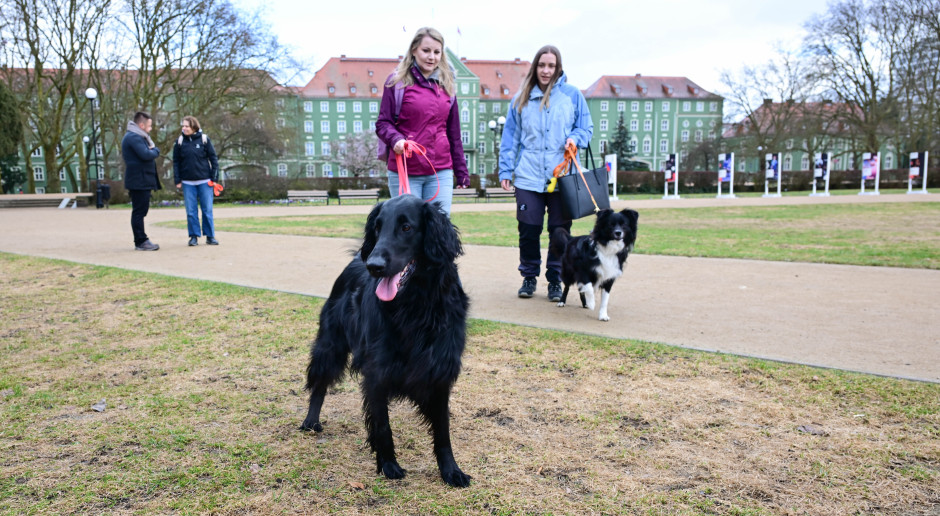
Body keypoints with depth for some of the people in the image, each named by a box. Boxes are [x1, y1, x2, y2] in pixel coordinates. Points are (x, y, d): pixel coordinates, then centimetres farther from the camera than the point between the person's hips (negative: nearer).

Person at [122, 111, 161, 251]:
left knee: (140, 211, 13)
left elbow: (150, 152, 19)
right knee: (139, 211, -7)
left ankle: (141, 240, 19)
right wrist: (156, 151, -6)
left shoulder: (137, 136, 21)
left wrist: (152, 150, -1)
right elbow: (146, 155, -23)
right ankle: (141, 241, -4)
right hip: (139, 181, -11)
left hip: (142, 181, 11)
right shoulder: (134, 137, -14)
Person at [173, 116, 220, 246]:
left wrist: (214, 177, -5)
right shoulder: (180, 141, 4)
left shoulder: (204, 139, 0)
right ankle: (194, 236, 11)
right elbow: (176, 162, 7)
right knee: (191, 211, 3)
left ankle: (210, 236, 11)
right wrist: (177, 180, 0)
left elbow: (213, 158, 1)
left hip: (204, 181, -1)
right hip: (187, 182, 2)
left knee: (207, 210, 2)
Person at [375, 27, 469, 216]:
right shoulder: (397, 81, 1)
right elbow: (382, 123, 0)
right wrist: (395, 139, -22)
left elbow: (454, 133, 16)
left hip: (441, 172, 3)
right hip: (404, 173, -3)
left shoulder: (446, 84, 13)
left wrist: (461, 171, 15)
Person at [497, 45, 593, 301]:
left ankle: (555, 280, 17)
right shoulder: (521, 99, 11)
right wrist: (506, 170, 5)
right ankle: (529, 277, 18)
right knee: (528, 229, 0)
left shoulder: (572, 95, 8)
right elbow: (511, 136, 12)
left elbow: (586, 127, 12)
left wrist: (575, 138, -10)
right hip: (528, 177, 1)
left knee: (560, 230, 3)